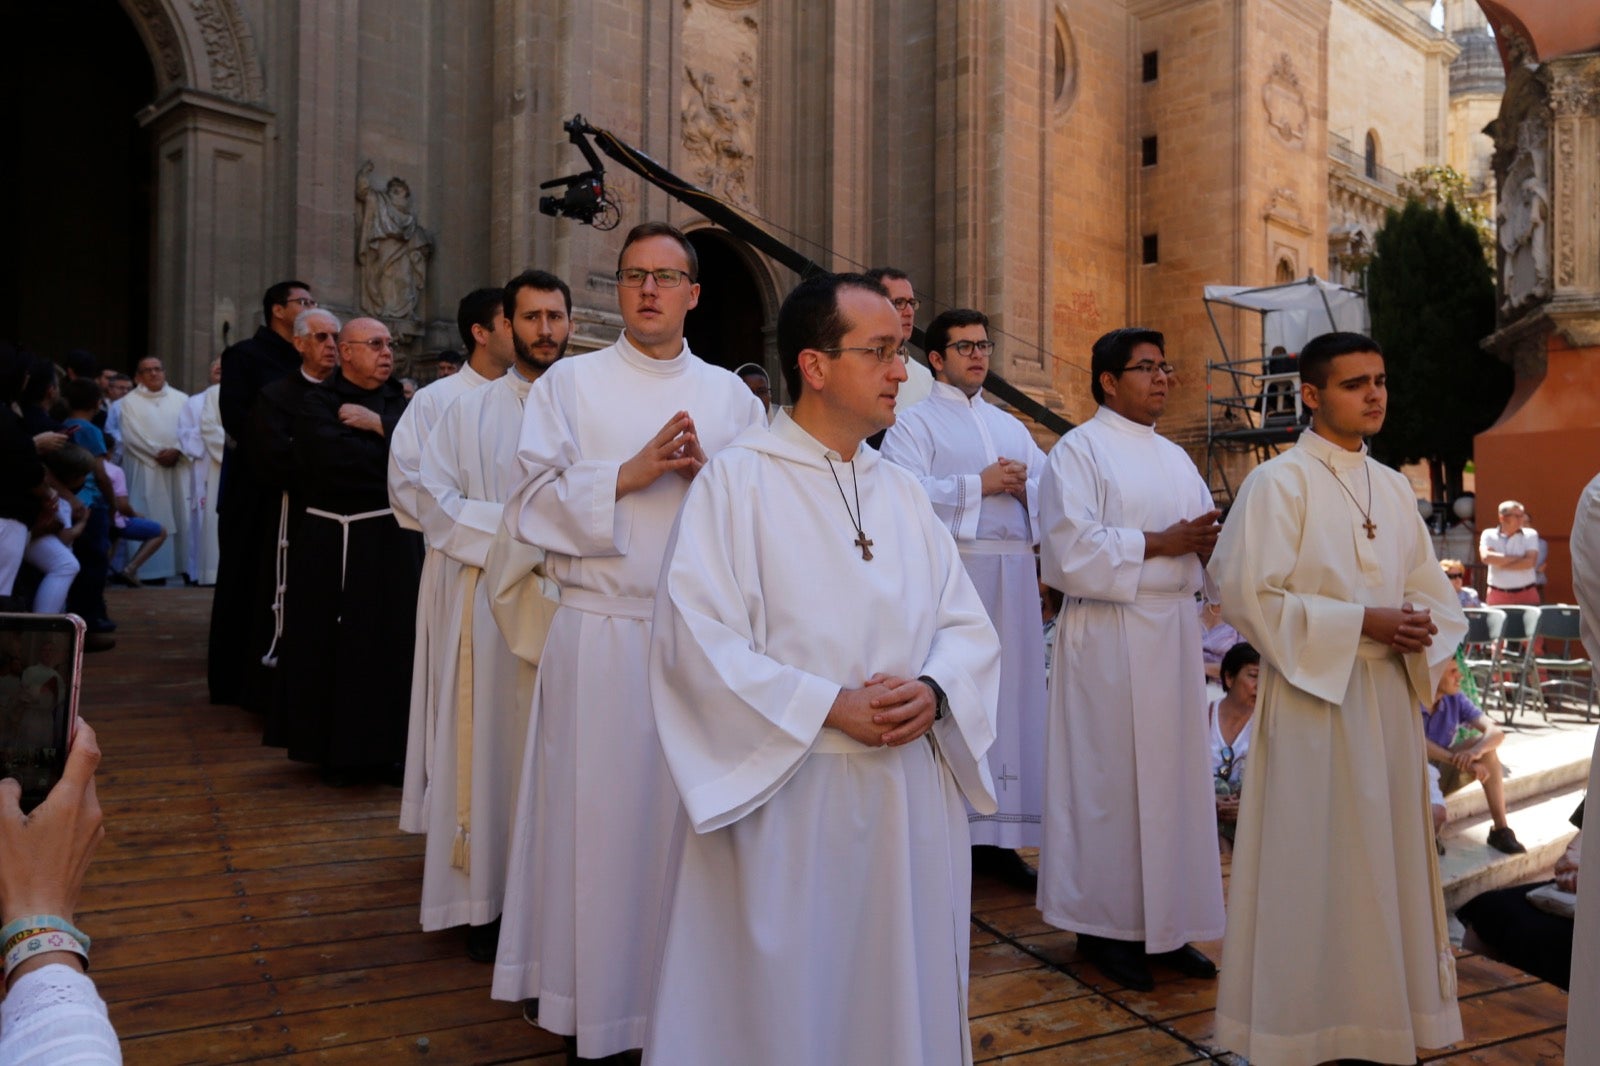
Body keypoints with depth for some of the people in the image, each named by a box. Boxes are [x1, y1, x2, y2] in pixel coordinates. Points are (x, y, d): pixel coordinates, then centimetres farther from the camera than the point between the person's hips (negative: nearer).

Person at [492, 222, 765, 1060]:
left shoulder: (731, 394, 10)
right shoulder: (570, 382, 5)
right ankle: (594, 991, 21)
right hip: (601, 630, -2)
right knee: (599, 809, 3)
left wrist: (705, 473, -11)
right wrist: (631, 473, -13)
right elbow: (534, 502, -3)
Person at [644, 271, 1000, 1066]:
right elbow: (699, 643, -16)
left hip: (911, 796, 6)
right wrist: (831, 707, -20)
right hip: (784, 796, -5)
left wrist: (932, 691, -13)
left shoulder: (904, 492, 9)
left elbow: (968, 626, 8)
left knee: (903, 1000, 17)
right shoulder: (738, 480, -8)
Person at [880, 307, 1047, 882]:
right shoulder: (913, 422, 5)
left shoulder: (1011, 426, 23)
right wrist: (980, 484, -11)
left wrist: (1023, 485, -5)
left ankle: (998, 832, 11)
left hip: (1013, 575, 6)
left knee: (1012, 692, 4)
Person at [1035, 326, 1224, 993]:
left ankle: (1164, 923, 20)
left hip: (1174, 630, 7)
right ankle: (1104, 926, 12)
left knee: (1174, 774, 9)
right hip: (1108, 636, -7)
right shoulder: (1079, 451, -4)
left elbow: (1202, 534, 18)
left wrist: (1206, 539, -4)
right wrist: (1159, 544, -14)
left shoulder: (1176, 458, 18)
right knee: (1109, 779, -1)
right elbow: (1072, 547, -15)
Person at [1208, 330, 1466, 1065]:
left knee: (1387, 856, 13)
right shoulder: (1279, 481, -9)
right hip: (1313, 697, -6)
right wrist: (1360, 623, -17)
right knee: (1312, 862, 1)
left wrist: (1422, 627, -7)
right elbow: (1249, 593, -15)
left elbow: (1431, 589, 16)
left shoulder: (1393, 487, 12)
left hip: (1391, 696, 7)